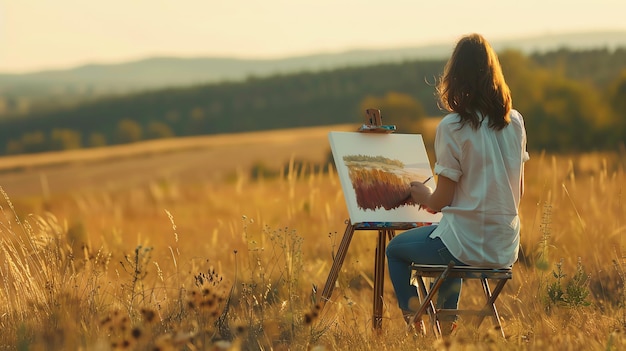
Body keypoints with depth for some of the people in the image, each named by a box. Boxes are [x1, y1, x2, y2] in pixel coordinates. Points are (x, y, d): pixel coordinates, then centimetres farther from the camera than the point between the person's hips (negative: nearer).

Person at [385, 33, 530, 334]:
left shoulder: (452, 127, -15)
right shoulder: (515, 122, 1)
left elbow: (440, 202, -11)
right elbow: (518, 191, 10)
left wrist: (423, 196, 12)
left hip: (467, 246, -6)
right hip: (507, 248, 6)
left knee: (396, 249, 23)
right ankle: (446, 323, 41)